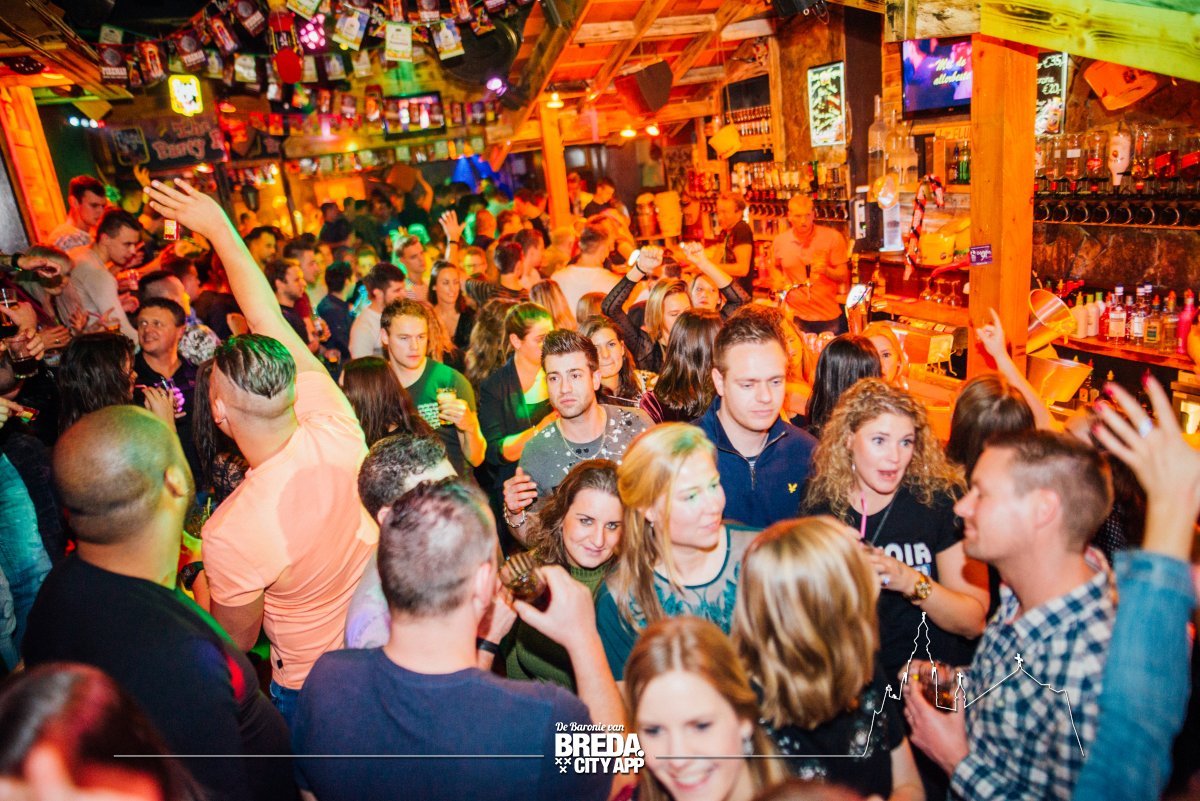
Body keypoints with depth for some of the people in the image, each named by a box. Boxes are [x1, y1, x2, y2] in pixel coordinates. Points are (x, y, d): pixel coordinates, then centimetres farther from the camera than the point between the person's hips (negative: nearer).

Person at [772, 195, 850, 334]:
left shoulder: (833, 237, -7)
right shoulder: (779, 241, 0)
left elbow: (844, 276, -6)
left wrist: (826, 271, -25)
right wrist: (779, 280, 0)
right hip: (797, 317, 1)